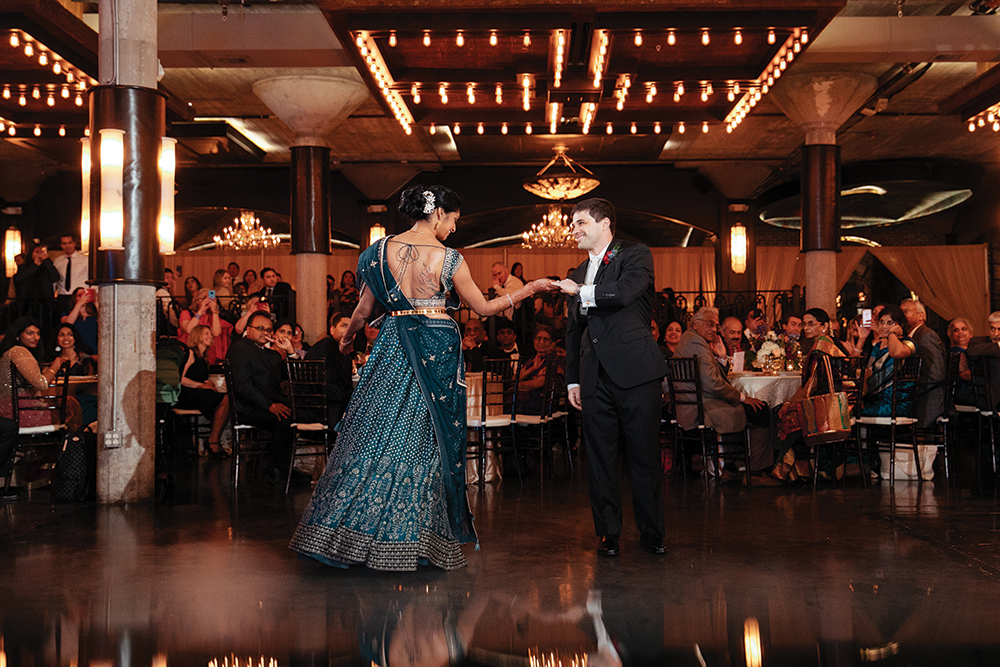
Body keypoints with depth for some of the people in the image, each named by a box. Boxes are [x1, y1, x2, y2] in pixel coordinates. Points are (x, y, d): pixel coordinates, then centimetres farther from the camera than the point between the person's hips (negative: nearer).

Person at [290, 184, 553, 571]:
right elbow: (482, 308, 2)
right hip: (438, 348, -2)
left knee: (375, 432, 6)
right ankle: (413, 536, 11)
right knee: (425, 438, 6)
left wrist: (348, 338, 26)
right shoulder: (448, 258, -6)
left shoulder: (383, 249, 2)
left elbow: (365, 308, 8)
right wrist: (527, 291, 12)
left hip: (394, 348, 3)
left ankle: (341, 528, 7)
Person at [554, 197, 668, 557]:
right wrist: (572, 378, 16)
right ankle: (608, 533, 14)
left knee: (644, 456, -1)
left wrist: (582, 292, -6)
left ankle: (651, 533, 10)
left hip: (634, 371, -6)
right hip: (595, 378, 6)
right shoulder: (579, 273, 21)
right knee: (600, 459, 6)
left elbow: (625, 292, -19)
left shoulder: (636, 255, 2)